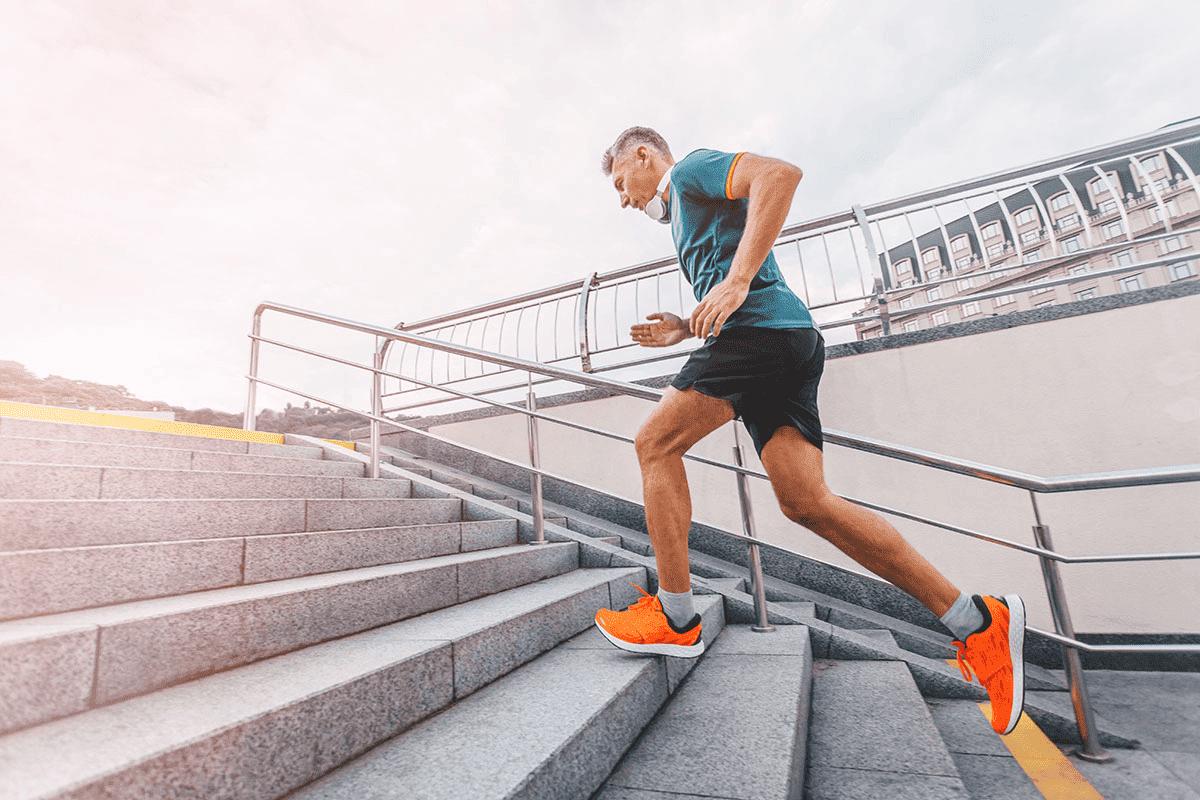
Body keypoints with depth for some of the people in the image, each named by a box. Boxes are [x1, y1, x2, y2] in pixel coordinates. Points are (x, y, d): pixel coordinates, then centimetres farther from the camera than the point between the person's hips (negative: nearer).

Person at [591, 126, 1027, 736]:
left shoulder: (690, 169, 11)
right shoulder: (687, 214, 37)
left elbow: (781, 173, -11)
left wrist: (737, 280, -20)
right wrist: (683, 328, 19)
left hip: (760, 330, -9)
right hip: (786, 342, 9)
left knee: (656, 442, -7)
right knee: (806, 501, -1)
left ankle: (676, 620, -2)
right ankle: (975, 622, 4)